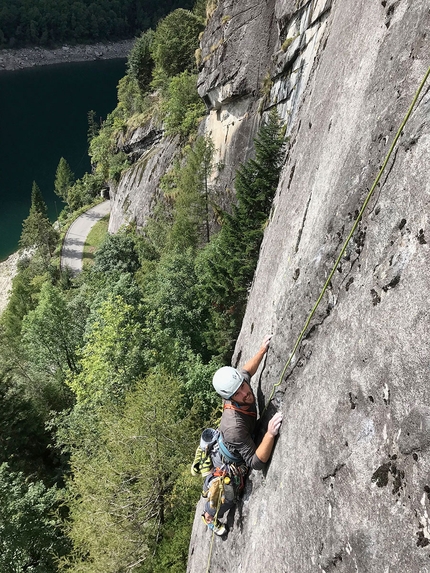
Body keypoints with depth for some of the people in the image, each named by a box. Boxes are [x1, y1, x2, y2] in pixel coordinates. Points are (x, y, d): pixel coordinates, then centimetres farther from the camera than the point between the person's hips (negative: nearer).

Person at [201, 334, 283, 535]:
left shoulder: (241, 381, -30)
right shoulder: (234, 426, -48)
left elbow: (246, 370, -3)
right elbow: (256, 463, -42)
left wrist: (262, 350, -5)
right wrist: (270, 434, -55)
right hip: (228, 465, -7)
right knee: (226, 497, 16)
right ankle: (209, 517, 49)